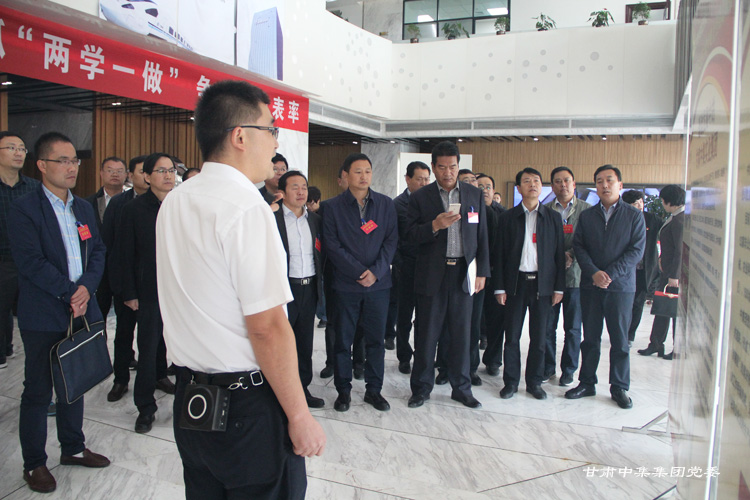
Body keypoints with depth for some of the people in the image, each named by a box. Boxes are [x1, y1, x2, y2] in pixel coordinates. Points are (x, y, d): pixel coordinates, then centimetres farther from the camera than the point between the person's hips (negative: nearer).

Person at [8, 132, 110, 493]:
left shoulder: (84, 208, 10)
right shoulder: (24, 209, -10)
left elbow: (98, 250, 6)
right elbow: (30, 261, -17)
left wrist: (87, 287, -10)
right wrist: (69, 292, -16)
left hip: (81, 312, 6)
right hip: (43, 318, -6)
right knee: (38, 392, 6)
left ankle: (73, 448, 34)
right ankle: (34, 463, 22)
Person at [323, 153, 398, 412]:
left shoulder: (386, 204, 6)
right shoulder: (333, 206, 0)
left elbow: (391, 240, 1)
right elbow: (332, 245, -6)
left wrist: (376, 271, -10)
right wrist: (359, 272, -12)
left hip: (379, 283, 2)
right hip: (346, 284, -1)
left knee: (376, 339, 8)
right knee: (343, 340, 6)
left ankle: (374, 389, 21)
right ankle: (343, 390, 21)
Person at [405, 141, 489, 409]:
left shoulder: (474, 194, 8)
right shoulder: (420, 197, 1)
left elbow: (482, 235, 9)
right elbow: (410, 234, -5)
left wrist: (482, 272, 5)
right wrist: (434, 225, -22)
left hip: (463, 274, 2)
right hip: (431, 274, -2)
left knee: (461, 334, 9)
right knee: (426, 334, 5)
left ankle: (461, 388, 23)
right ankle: (421, 388, 20)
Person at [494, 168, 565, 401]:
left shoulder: (553, 217, 7)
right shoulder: (507, 217, 4)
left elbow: (559, 253, 6)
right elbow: (500, 254, 3)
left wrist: (559, 287, 1)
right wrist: (499, 287, -2)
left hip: (542, 284, 1)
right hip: (515, 283, -1)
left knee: (539, 337, 7)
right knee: (512, 336, 4)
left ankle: (534, 382, 21)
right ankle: (511, 381, 17)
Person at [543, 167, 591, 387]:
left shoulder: (587, 209, 4)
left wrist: (571, 256, -14)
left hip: (575, 275, -1)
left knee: (573, 327, 6)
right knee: (547, 326, 6)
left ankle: (568, 370, 20)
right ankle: (547, 367, 21)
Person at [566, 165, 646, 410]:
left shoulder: (633, 215, 3)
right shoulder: (586, 216, 9)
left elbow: (636, 250, -5)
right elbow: (578, 247, 2)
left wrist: (610, 274, -15)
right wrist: (594, 273, -13)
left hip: (621, 286, -2)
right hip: (590, 286, 2)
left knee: (620, 339, 4)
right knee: (590, 337, 9)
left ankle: (620, 387, 16)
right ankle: (587, 383, 19)